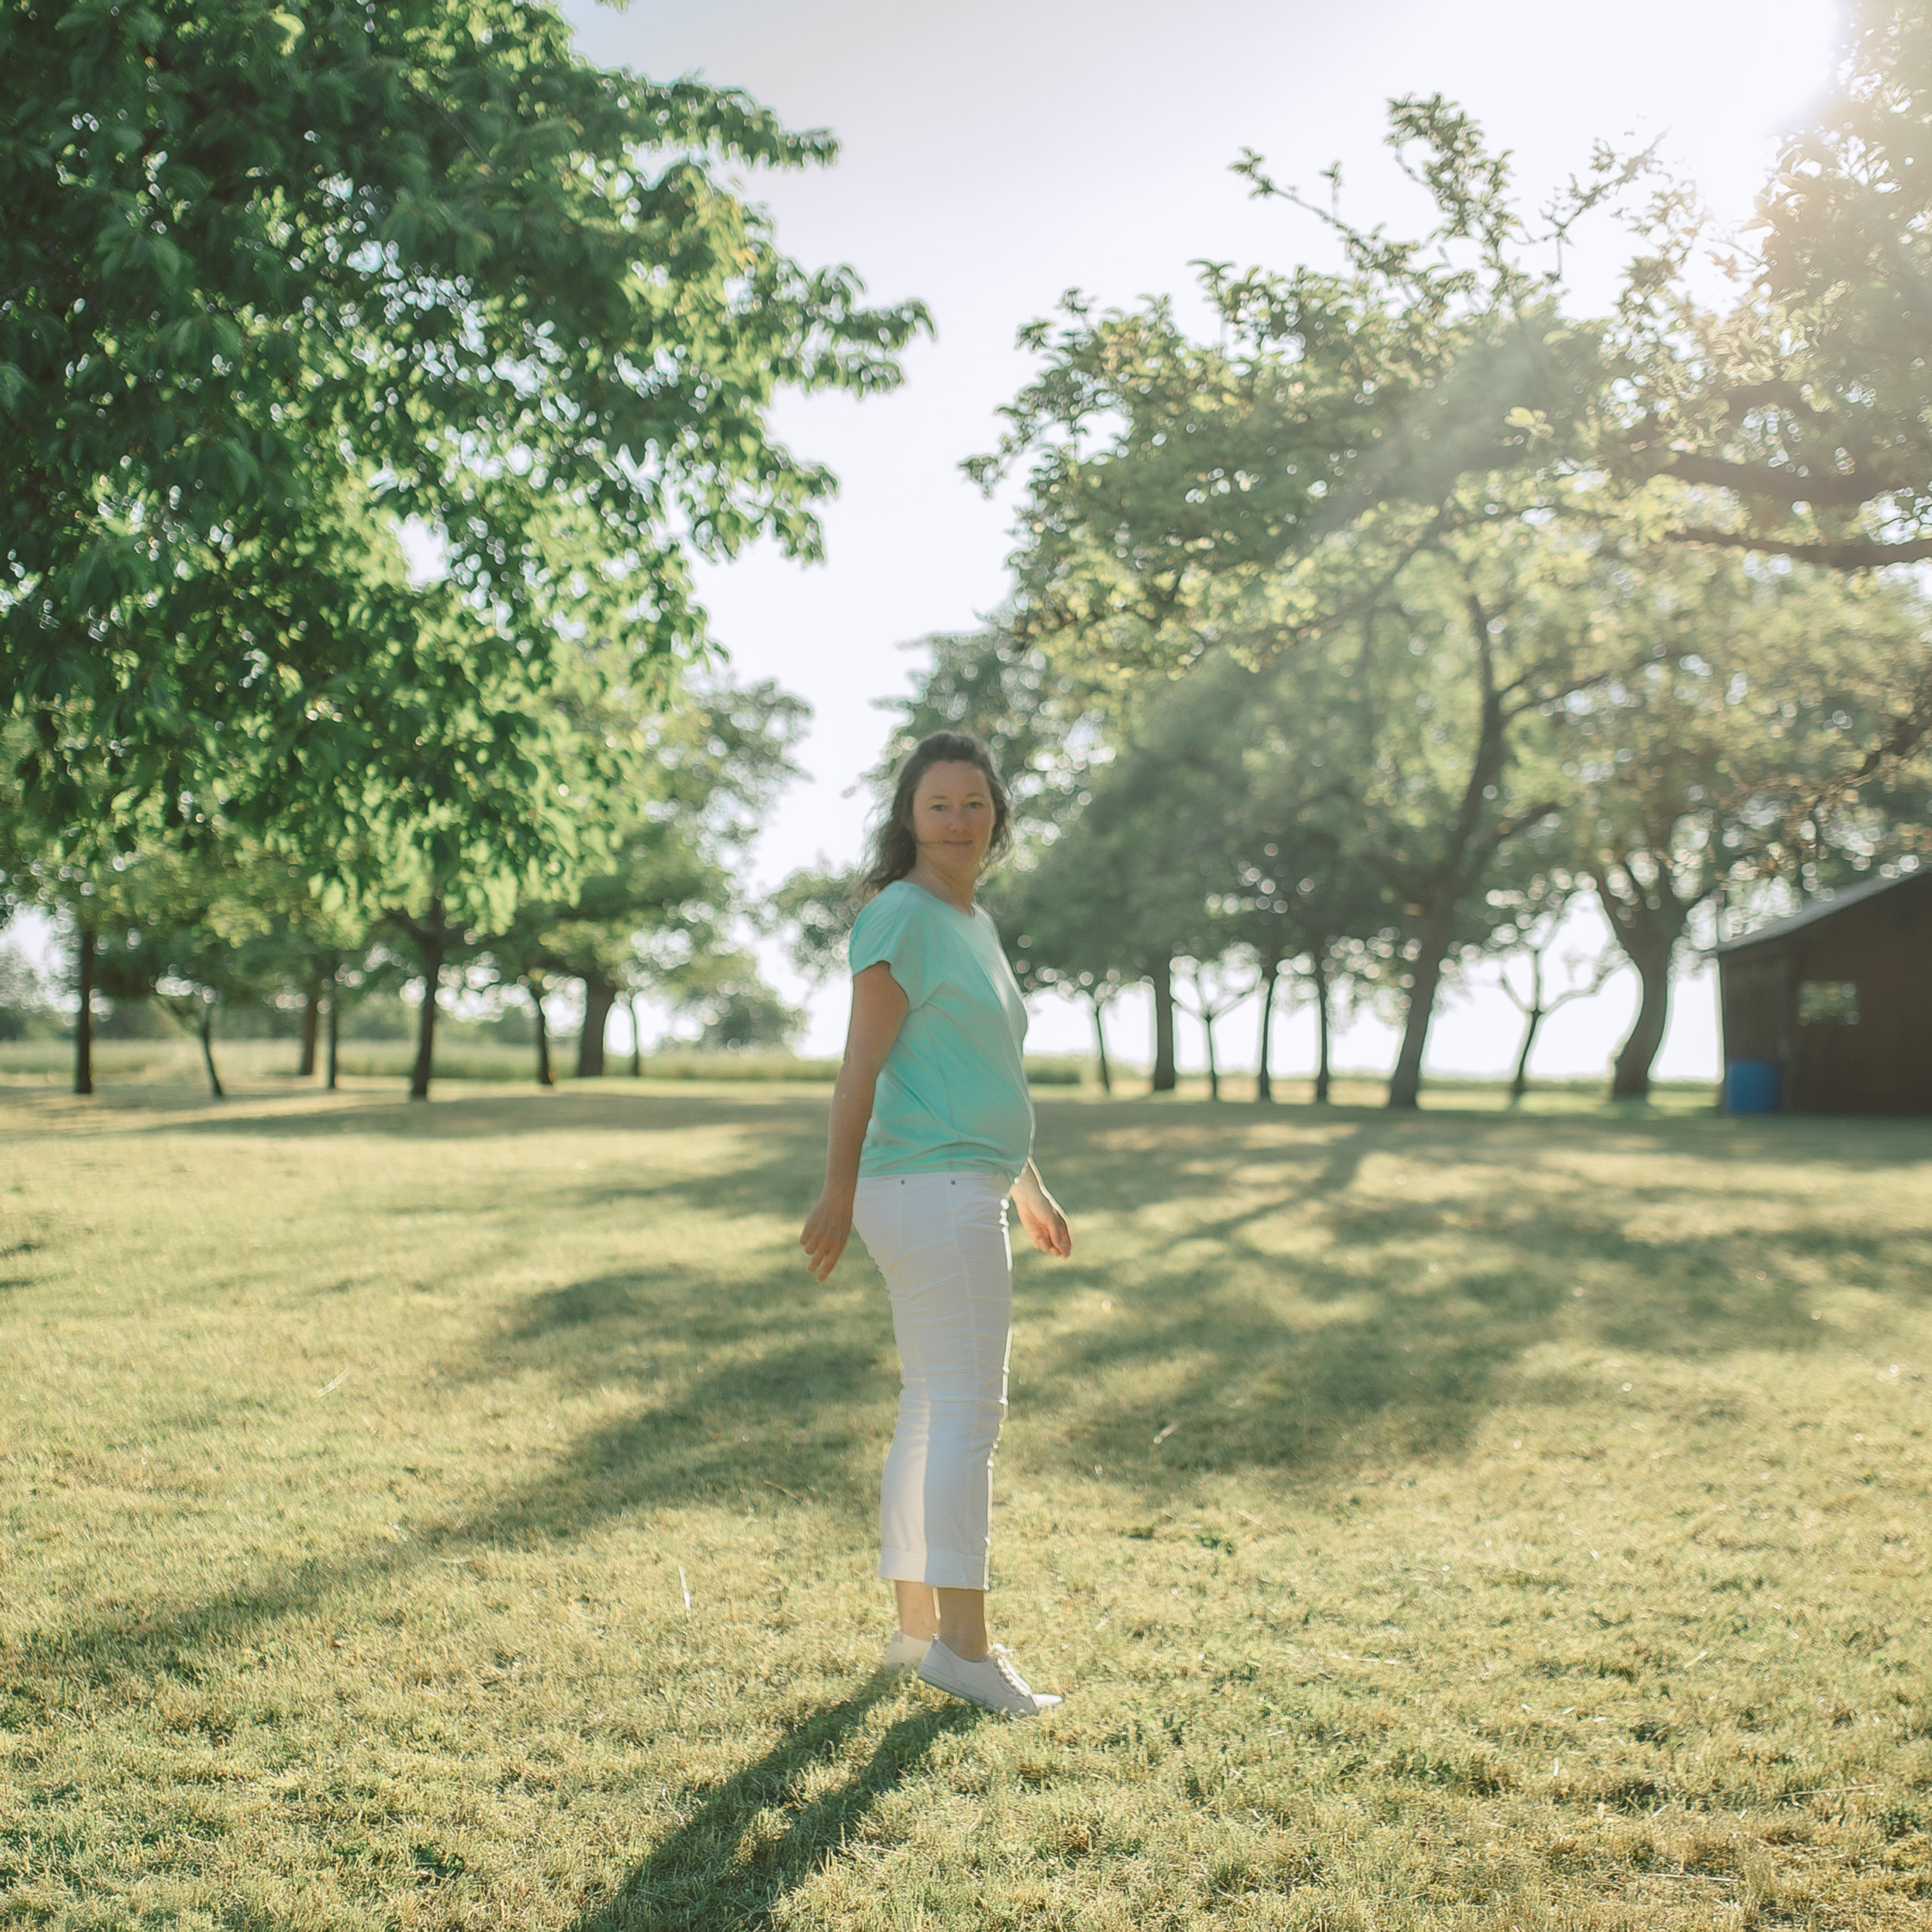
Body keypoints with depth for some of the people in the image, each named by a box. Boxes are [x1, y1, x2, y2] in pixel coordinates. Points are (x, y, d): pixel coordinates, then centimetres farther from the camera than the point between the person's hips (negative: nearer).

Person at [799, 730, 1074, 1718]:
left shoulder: (974, 924, 19)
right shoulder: (903, 915, -10)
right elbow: (863, 1062, -14)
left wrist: (1029, 1189, 25)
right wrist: (838, 1192, -16)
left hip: (967, 1192, 10)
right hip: (933, 1187, -10)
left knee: (933, 1410, 12)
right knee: (968, 1410, -9)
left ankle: (917, 1626, 19)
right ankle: (964, 1644, -5)